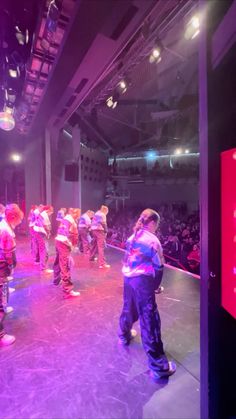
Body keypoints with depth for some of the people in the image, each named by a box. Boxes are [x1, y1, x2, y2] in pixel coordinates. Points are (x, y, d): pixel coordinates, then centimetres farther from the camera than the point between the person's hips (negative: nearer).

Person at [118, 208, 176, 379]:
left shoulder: (133, 236, 8)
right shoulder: (152, 240, -11)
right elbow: (158, 267, -8)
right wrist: (156, 285, 6)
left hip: (128, 277, 8)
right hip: (142, 280, -7)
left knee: (129, 308, 28)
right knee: (149, 318, -1)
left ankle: (125, 335, 53)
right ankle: (158, 365, 8)